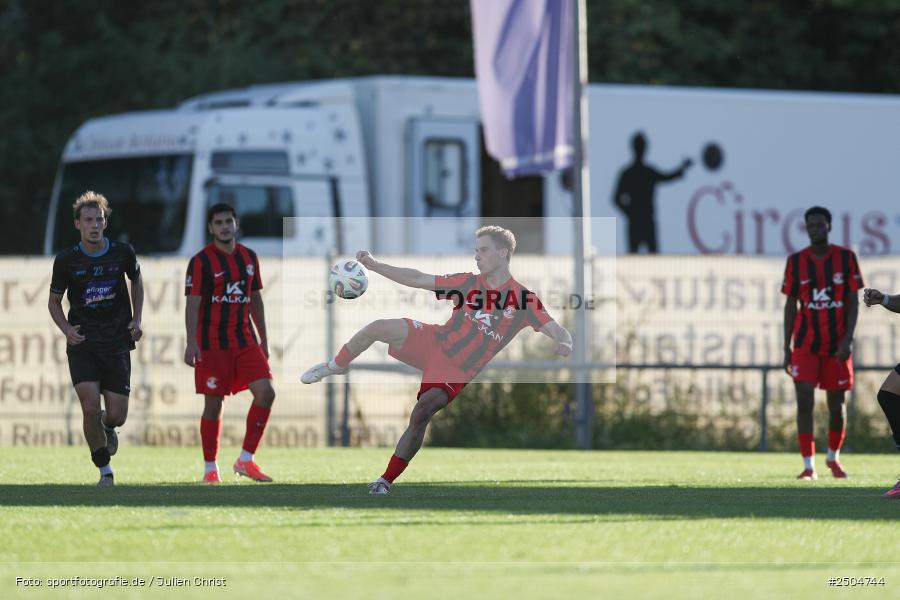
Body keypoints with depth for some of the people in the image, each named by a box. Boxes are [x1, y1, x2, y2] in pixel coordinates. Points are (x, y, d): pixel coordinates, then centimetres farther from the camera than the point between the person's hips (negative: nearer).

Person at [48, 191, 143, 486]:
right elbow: (54, 301, 8)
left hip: (117, 343, 1)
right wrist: (66, 329, -11)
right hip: (82, 343, -1)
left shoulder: (122, 252, -3)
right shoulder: (66, 260, -5)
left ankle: (107, 427, 38)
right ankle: (105, 470, 2)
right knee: (90, 408, -16)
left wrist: (137, 319, 6)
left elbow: (136, 280, 18)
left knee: (116, 416, -2)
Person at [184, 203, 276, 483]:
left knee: (265, 392, -11)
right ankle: (210, 469, 12)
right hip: (212, 344, -5)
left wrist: (263, 341, 18)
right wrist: (191, 342, -20)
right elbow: (192, 303, -10)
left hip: (244, 341, 5)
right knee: (213, 405, -1)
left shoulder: (249, 257, 11)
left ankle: (245, 460, -2)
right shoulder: (201, 261, -6)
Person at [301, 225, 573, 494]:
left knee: (421, 414, -20)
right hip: (433, 342, 3)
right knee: (378, 328, -22)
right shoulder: (469, 283, 4)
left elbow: (557, 331, -11)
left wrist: (564, 343, -36)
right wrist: (375, 266, 0)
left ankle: (386, 481, -6)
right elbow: (419, 280, 7)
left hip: (457, 371, -3)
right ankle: (335, 367, 6)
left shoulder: (524, 299, -6)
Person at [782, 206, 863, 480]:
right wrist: (787, 347, 1)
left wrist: (848, 339, -12)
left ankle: (833, 457, 31)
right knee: (804, 399, -13)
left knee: (836, 404, 7)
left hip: (837, 344, 0)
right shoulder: (796, 261, 1)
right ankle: (809, 465, -10)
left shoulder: (845, 257, -1)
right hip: (806, 343, 0)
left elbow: (853, 301, -1)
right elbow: (790, 305, 5)